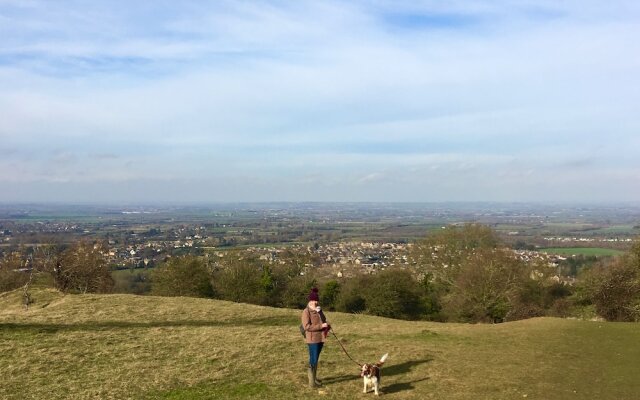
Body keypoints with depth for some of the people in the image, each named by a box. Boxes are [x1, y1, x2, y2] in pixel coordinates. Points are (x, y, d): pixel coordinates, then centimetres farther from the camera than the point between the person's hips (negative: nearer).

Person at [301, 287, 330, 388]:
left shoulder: (319, 310, 11)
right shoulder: (306, 312, -13)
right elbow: (307, 326, -20)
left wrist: (327, 326, 2)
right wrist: (321, 326, -22)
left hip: (320, 338, 8)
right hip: (312, 339, -8)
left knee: (316, 359, 17)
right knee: (313, 360, -5)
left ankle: (314, 378, 29)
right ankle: (311, 382, 1)